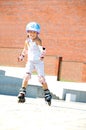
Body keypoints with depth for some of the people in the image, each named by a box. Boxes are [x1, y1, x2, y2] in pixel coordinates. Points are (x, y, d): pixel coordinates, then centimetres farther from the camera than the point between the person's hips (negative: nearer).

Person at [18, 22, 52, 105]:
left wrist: (43, 51, -57)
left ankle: (47, 94, 11)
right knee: (27, 75, -17)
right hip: (30, 61, 3)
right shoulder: (27, 41, 0)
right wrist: (22, 56, 30)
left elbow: (40, 46, -38)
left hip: (39, 62, -3)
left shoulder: (38, 40, -16)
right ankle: (22, 92, -16)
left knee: (41, 78, -7)